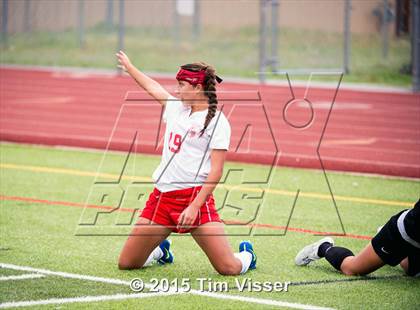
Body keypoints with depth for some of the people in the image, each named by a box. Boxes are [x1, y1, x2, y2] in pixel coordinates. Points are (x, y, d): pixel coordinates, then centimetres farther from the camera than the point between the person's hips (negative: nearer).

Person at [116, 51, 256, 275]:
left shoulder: (217, 121, -7)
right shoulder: (176, 108, 14)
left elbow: (216, 171, -13)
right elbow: (152, 87, 34)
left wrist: (194, 207, -21)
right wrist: (128, 67, 48)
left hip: (195, 197, -6)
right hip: (162, 196, 6)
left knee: (229, 268, -14)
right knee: (126, 263, 4)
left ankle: (246, 254, 24)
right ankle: (160, 250, 37)